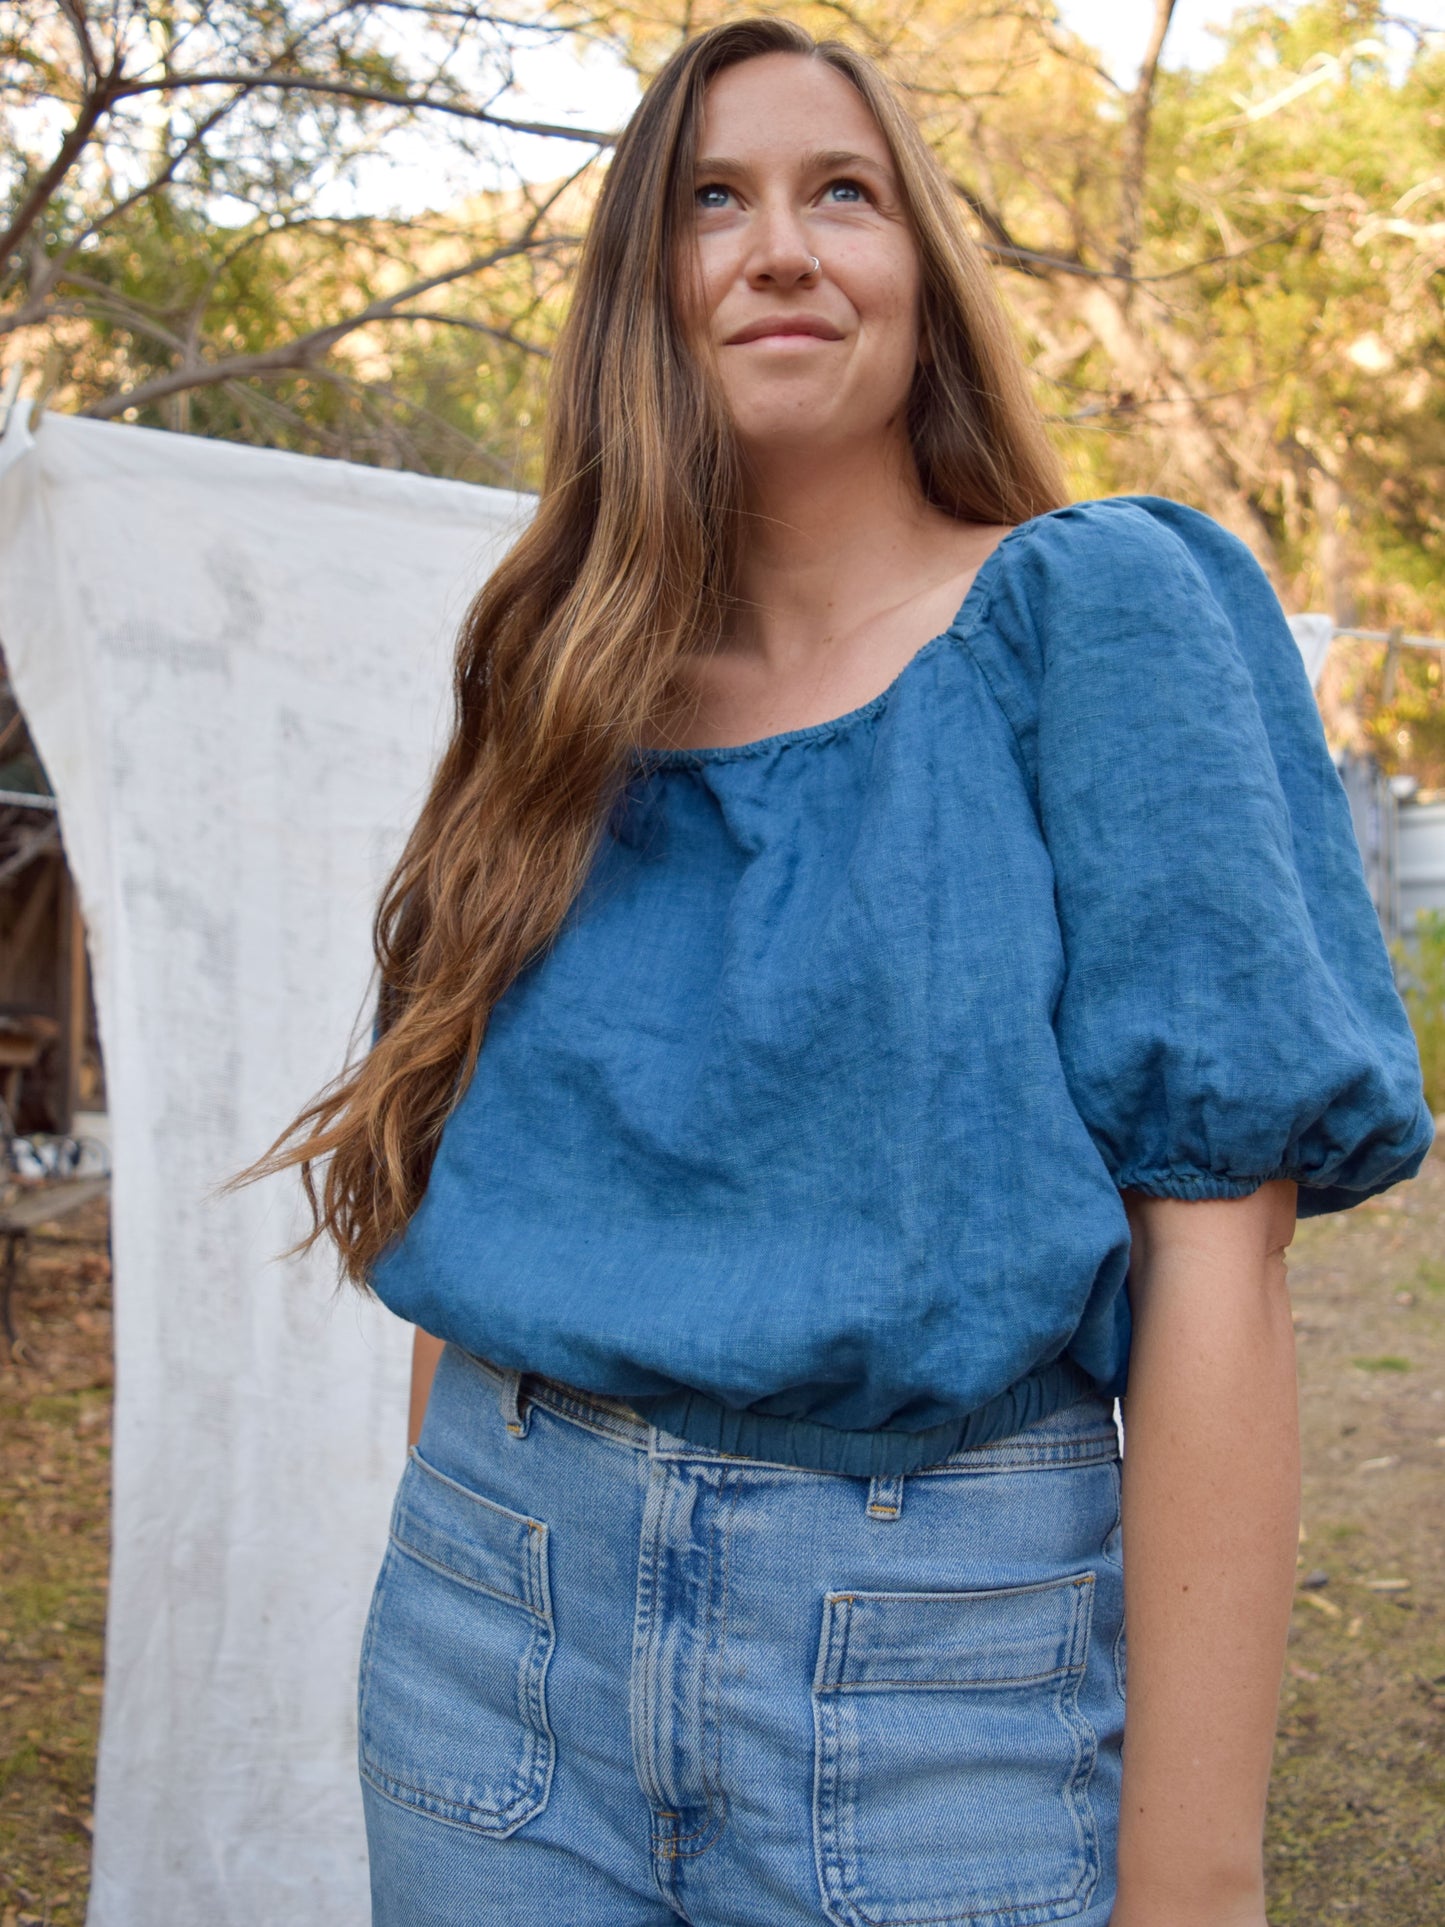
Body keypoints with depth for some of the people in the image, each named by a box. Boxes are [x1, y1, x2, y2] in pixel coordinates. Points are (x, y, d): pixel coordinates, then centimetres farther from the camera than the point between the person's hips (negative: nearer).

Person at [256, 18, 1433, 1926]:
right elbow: (471, 1219, 11)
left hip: (933, 1637, -3)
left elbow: (1213, 1252, -13)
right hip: (499, 1610, 4)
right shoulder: (571, 690, 6)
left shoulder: (1094, 615, -6)